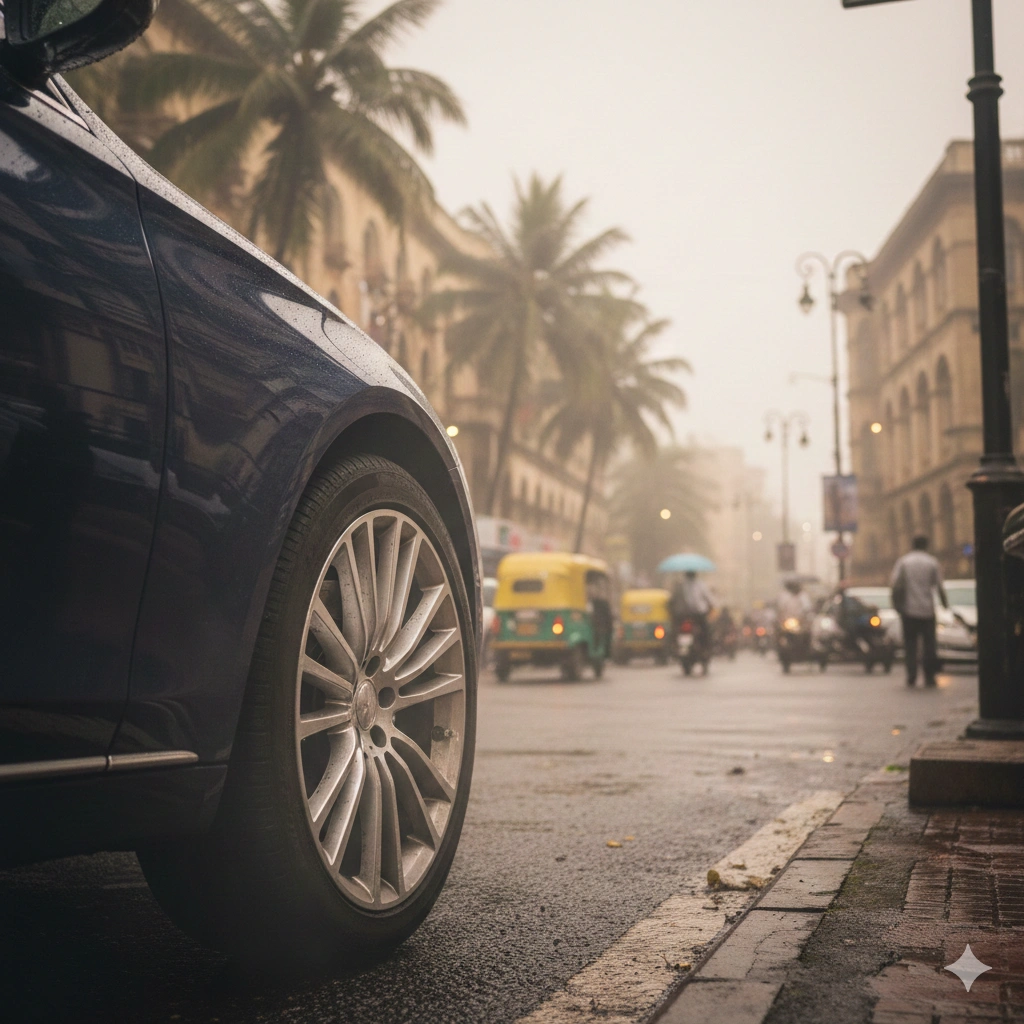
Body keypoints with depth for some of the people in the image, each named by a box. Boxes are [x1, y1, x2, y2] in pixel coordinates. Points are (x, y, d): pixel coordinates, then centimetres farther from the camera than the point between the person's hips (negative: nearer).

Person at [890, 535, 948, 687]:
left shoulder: (903, 562, 3)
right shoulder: (932, 562, 1)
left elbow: (894, 585, -4)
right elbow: (939, 587, -2)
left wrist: (897, 605, 3)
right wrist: (945, 604, 9)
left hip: (909, 611, 1)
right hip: (927, 610, 0)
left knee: (910, 645, 6)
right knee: (929, 645, 8)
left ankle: (911, 677, 0)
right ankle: (929, 677, 6)